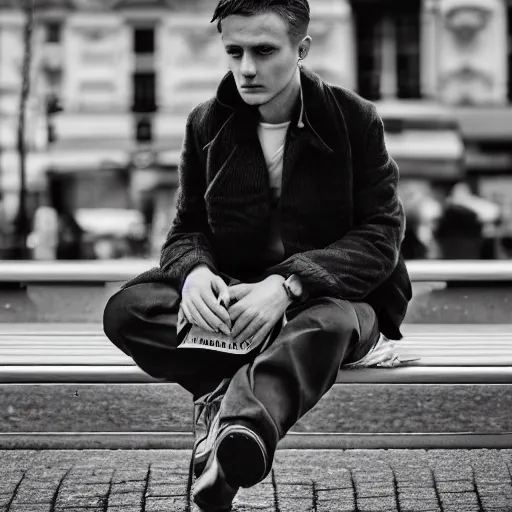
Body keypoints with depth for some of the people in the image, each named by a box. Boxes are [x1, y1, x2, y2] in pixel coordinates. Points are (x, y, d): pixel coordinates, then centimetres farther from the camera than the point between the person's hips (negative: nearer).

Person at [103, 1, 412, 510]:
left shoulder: (354, 119, -4)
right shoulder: (207, 124, 5)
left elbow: (381, 235, -9)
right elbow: (187, 228, 9)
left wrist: (288, 285, -26)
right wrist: (194, 271, -19)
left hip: (331, 292, -3)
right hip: (231, 296, 4)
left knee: (333, 320, -40)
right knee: (126, 309, -25)